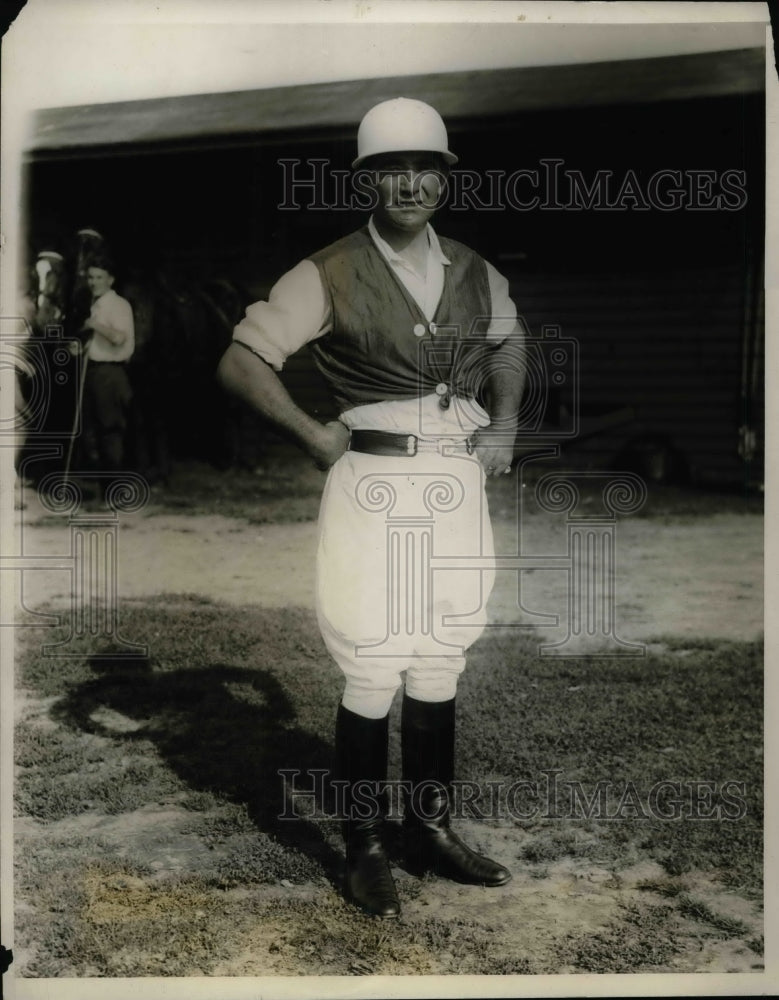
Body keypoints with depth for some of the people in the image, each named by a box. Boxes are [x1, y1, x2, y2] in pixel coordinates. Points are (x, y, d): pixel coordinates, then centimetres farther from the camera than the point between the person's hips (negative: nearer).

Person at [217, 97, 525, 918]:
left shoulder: (476, 276, 9)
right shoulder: (332, 276, -5)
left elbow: (506, 346, 29)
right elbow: (239, 362, -4)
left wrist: (504, 425, 14)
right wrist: (314, 436, -7)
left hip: (458, 487, 5)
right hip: (374, 488, -4)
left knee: (439, 670, 12)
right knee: (372, 676, -1)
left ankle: (431, 830, 27)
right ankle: (365, 849, 16)